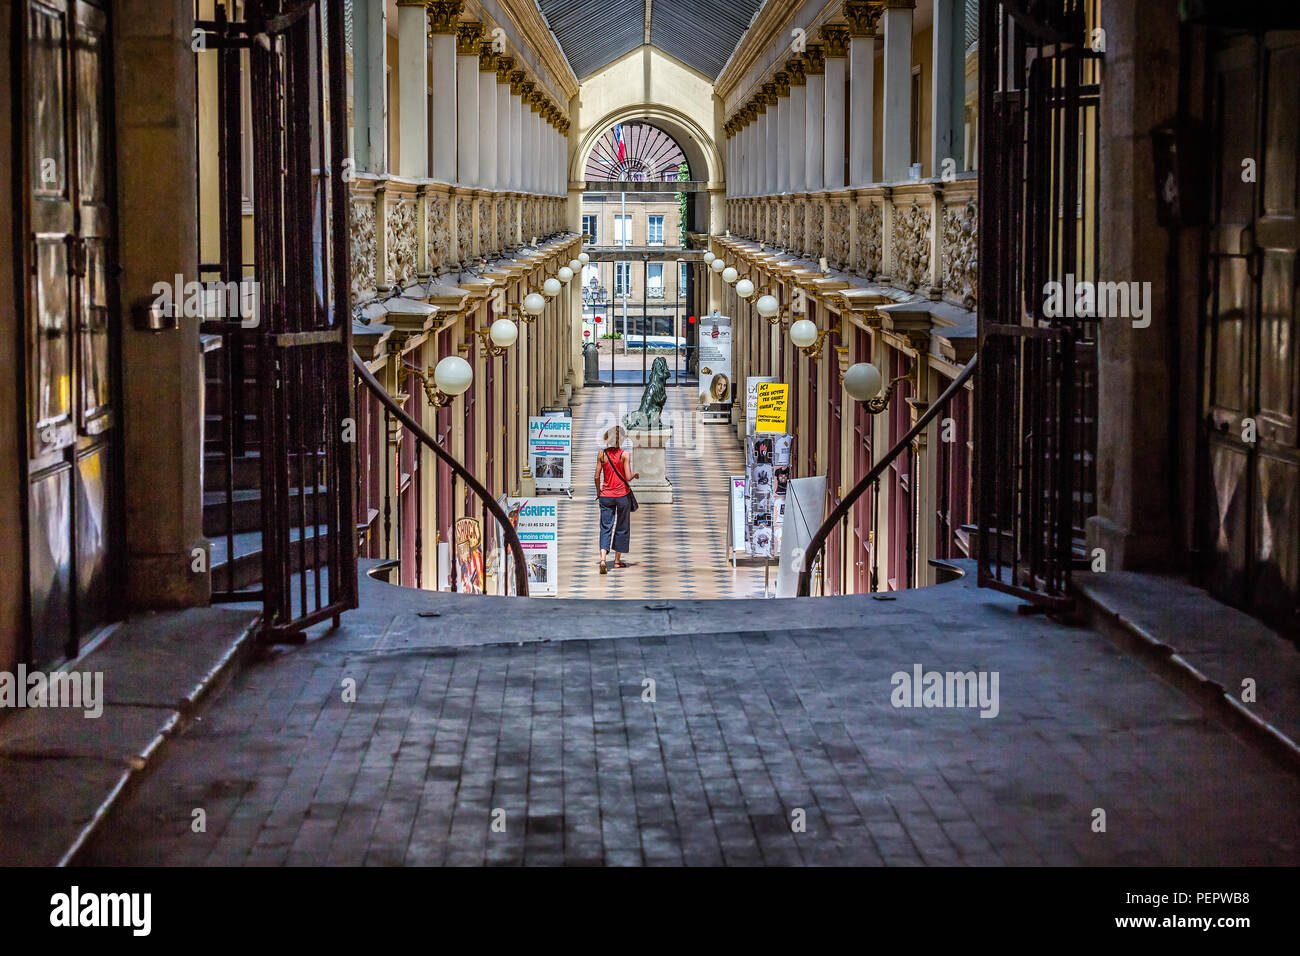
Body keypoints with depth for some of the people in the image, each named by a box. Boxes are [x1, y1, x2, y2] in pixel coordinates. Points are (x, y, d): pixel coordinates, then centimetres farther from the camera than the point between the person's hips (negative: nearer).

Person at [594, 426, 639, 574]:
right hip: (622, 495, -2)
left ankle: (603, 559, -20)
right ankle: (617, 560, 21)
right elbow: (628, 478, -12)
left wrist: (598, 492, 15)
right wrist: (635, 474, 9)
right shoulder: (624, 454, -10)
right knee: (622, 527, 14)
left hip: (606, 495, 2)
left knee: (606, 527, 1)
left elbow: (597, 476, 0)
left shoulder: (602, 454, -1)